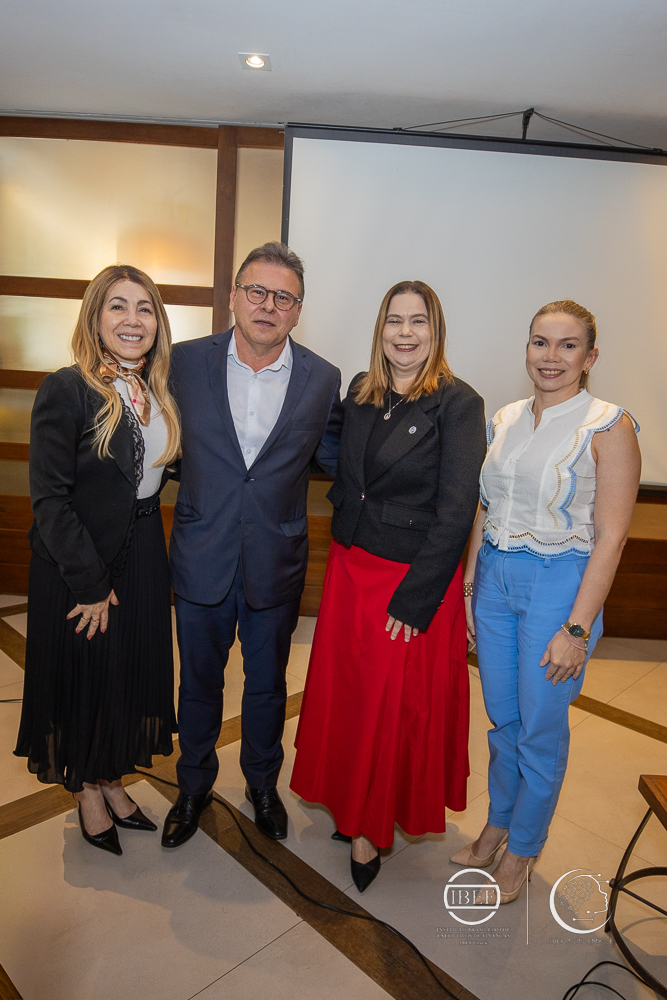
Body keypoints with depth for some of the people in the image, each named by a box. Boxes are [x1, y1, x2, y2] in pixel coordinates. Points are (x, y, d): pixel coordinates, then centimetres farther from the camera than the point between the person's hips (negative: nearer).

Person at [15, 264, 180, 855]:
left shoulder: (157, 393, 5)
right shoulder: (67, 391, -16)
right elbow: (49, 500, -17)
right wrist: (89, 582, -17)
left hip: (143, 557, 6)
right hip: (78, 564, -6)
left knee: (133, 671, 17)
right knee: (83, 673, 12)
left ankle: (112, 780, 41)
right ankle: (87, 792, 37)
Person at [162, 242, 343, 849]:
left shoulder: (323, 380, -5)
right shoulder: (187, 362, -5)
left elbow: (333, 456, 6)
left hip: (277, 563, 0)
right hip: (202, 559, 0)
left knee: (267, 684, 19)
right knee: (198, 682, 19)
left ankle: (262, 782, 46)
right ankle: (195, 785, 45)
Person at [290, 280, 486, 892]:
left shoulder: (458, 404, -12)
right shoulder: (360, 391, 5)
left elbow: (455, 512, -16)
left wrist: (414, 598, -17)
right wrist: (343, 537, 5)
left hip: (415, 576, -5)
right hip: (350, 565, 6)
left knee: (397, 702, 9)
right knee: (345, 689, 15)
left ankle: (375, 824, 32)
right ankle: (353, 802, 40)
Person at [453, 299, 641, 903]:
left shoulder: (608, 427, -11)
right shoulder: (506, 420, 6)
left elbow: (610, 536, -13)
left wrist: (576, 628, -15)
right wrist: (468, 586, 9)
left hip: (559, 585, -5)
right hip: (494, 580, 5)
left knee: (540, 728, 10)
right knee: (502, 718, 18)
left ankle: (523, 849, 34)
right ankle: (497, 823, 41)